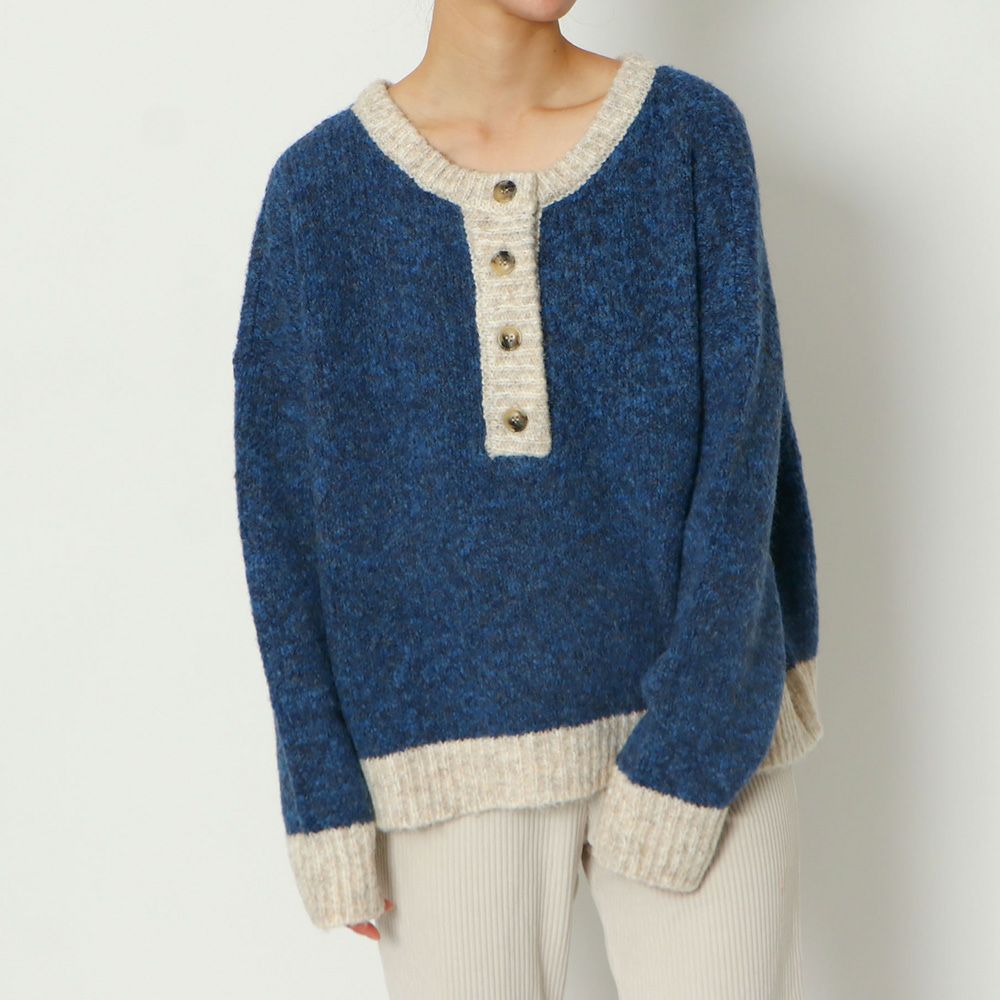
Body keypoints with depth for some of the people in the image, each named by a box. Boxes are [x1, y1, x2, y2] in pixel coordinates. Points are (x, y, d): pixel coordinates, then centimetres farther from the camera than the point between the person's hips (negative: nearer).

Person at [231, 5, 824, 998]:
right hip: (457, 751, 1)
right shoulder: (320, 184, -2)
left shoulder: (694, 133, -3)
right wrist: (324, 798, -4)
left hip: (697, 732, 0)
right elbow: (283, 513, -1)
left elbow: (742, 450, -8)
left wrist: (687, 754, -13)